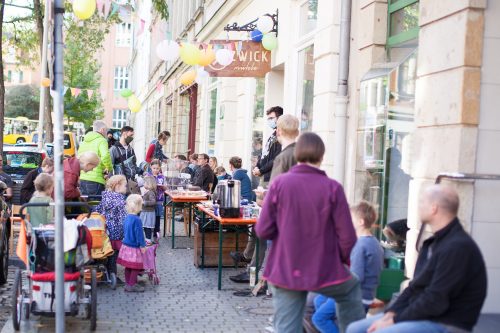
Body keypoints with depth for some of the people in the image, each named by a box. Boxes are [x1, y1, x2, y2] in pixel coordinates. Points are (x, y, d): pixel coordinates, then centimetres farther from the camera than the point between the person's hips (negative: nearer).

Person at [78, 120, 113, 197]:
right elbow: (105, 156, -22)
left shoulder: (84, 141, 20)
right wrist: (109, 167, -7)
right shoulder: (101, 140, -5)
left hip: (82, 179, 7)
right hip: (95, 180, -7)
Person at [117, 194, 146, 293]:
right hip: (134, 247, -9)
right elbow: (139, 234, -19)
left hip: (126, 245, 9)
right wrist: (142, 245, -11)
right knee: (136, 267, 2)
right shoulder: (137, 220, -21)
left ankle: (128, 284, 25)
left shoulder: (127, 218, 7)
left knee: (128, 266, 17)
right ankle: (132, 285, 6)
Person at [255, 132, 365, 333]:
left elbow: (263, 231, -6)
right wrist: (347, 260, 13)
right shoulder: (332, 188, -10)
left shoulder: (279, 183, -7)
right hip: (325, 271, -1)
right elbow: (347, 236, -7)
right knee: (351, 290, 30)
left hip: (285, 271, 1)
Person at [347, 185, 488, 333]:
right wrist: (391, 313, 0)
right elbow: (415, 287, 15)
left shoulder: (458, 247, -19)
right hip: (421, 315, 10)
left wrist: (395, 320, -15)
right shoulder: (434, 243, 14)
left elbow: (436, 301, -23)